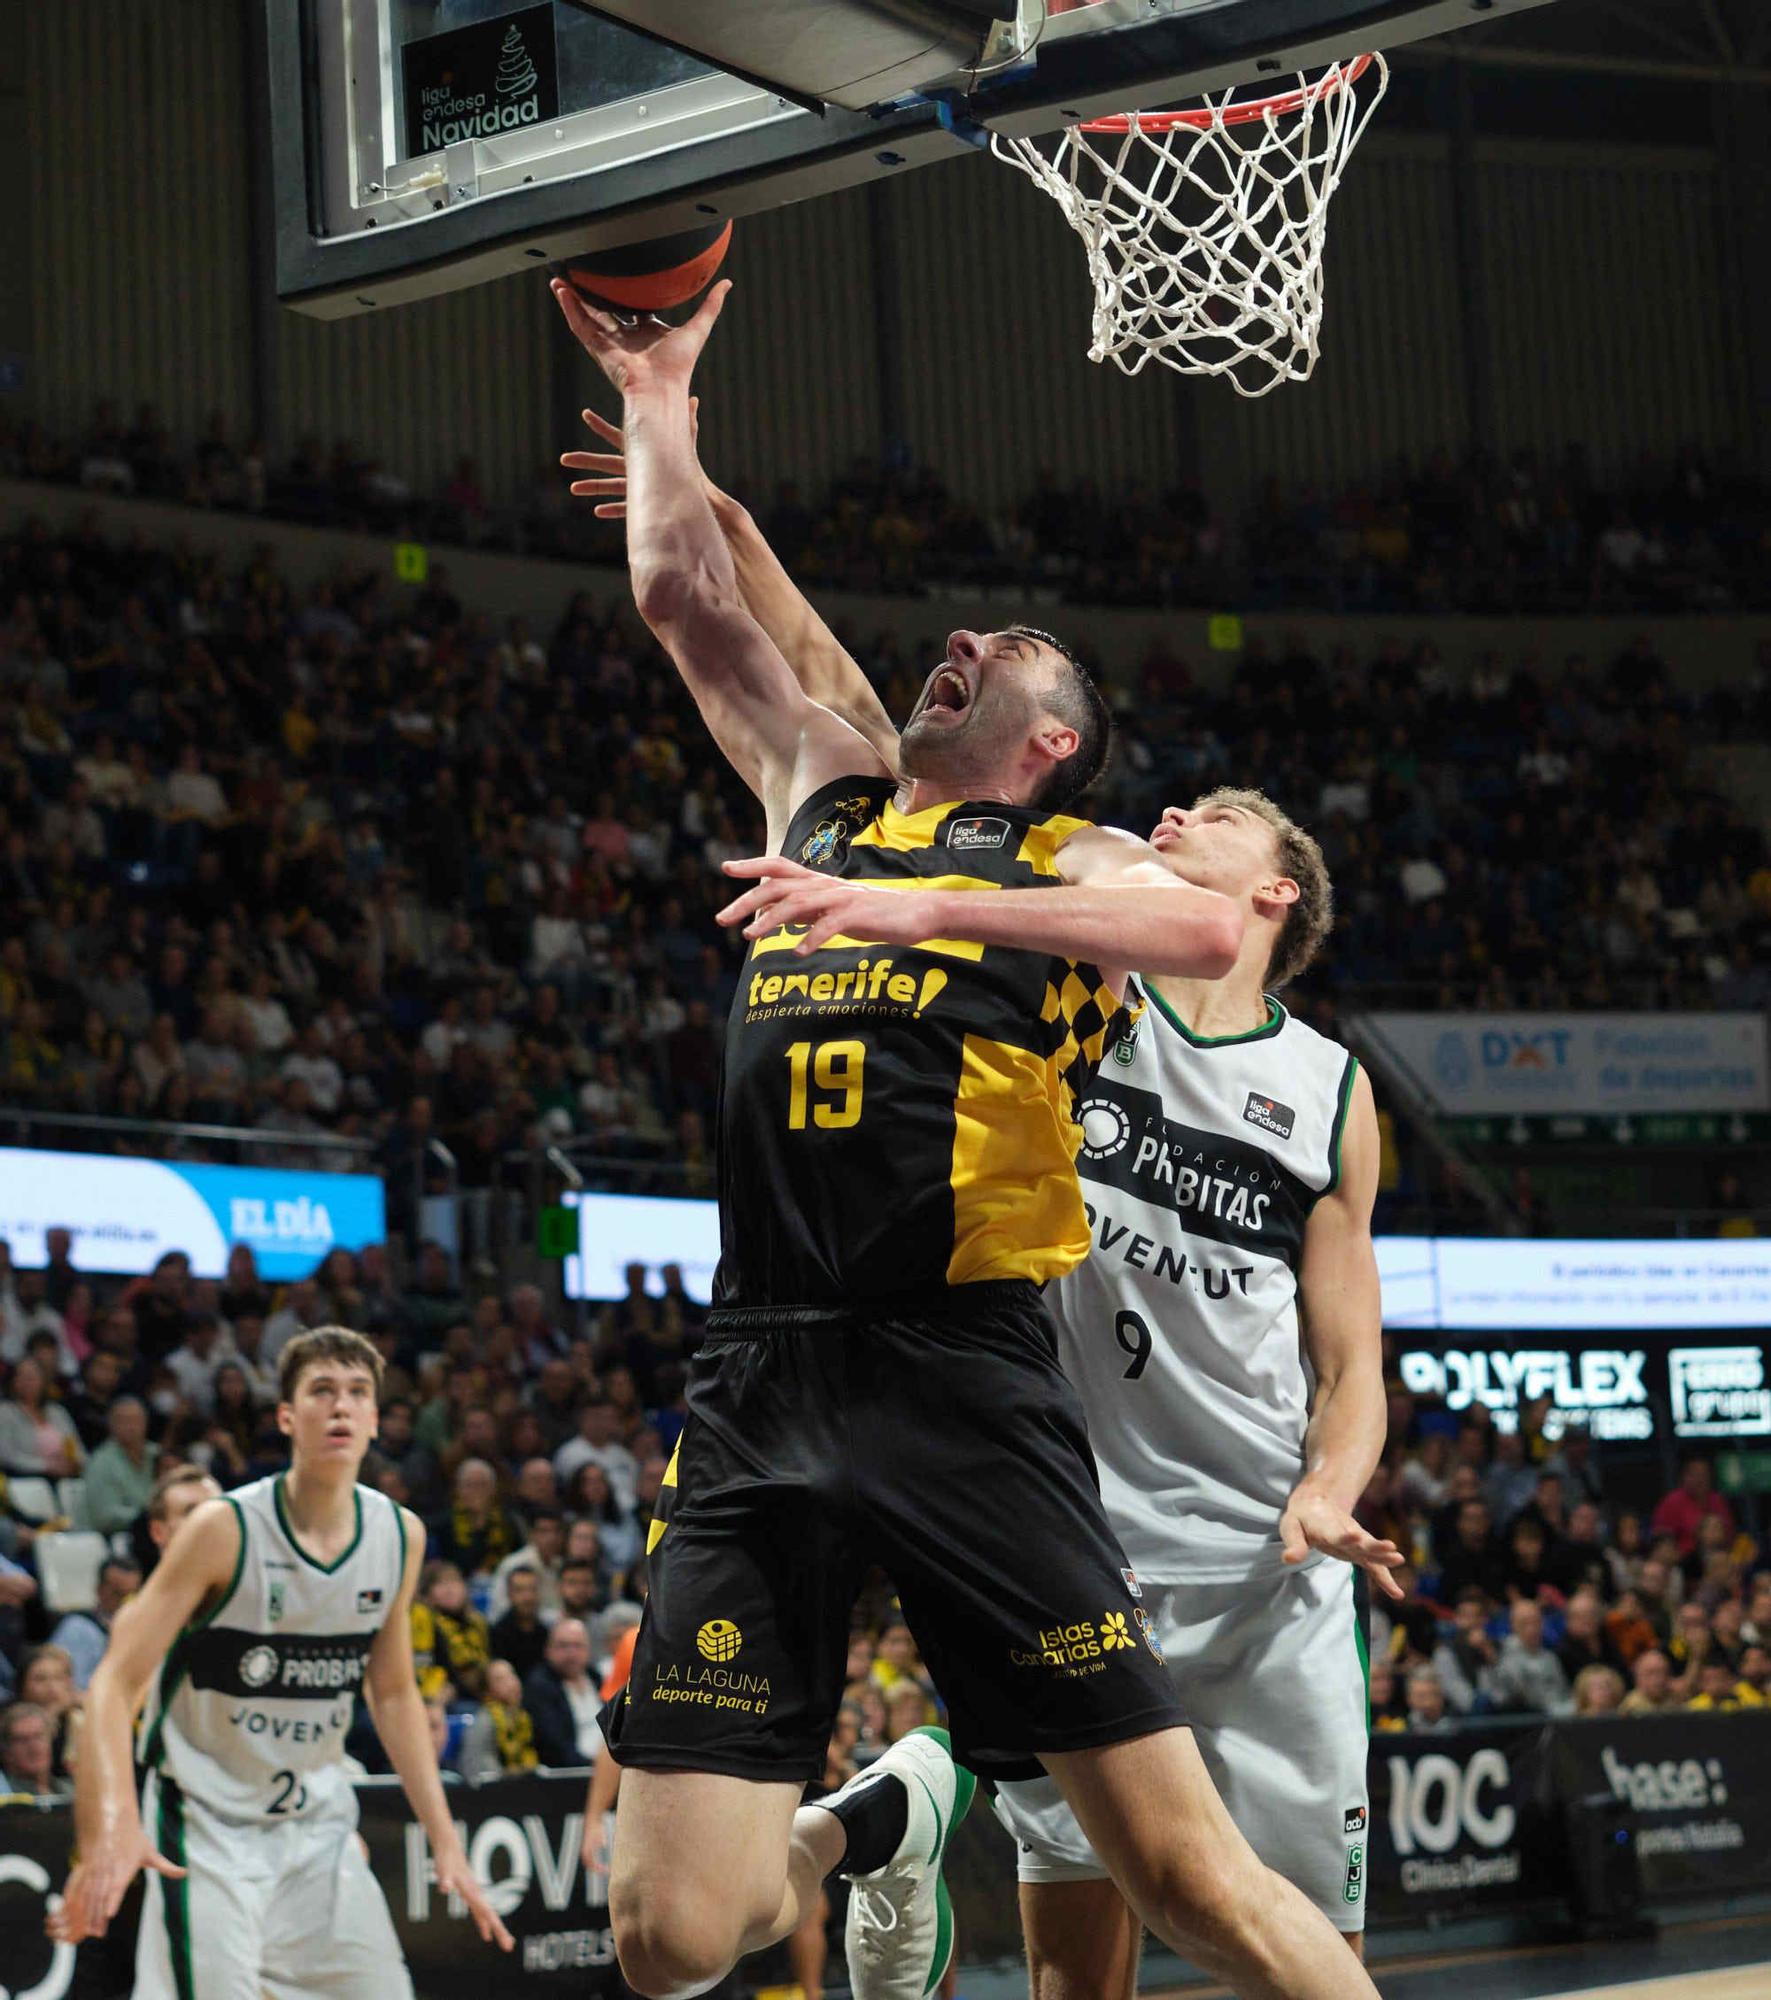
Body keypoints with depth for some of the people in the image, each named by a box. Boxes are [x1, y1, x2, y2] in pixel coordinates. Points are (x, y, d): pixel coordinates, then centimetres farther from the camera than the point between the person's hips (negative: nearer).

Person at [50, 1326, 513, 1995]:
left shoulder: (402, 1537, -1)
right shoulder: (224, 1530, -17)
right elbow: (115, 1683, -19)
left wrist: (445, 1839, 6)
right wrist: (112, 1823, -36)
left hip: (319, 1821, 6)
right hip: (208, 1821, -6)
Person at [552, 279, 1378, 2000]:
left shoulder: (1067, 862, 6)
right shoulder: (826, 793, 21)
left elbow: (1207, 926, -17)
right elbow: (685, 602, 26)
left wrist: (917, 908, -23)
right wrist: (657, 401, 25)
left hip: (962, 1386, -4)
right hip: (756, 1385, 4)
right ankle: (878, 1820, 28)